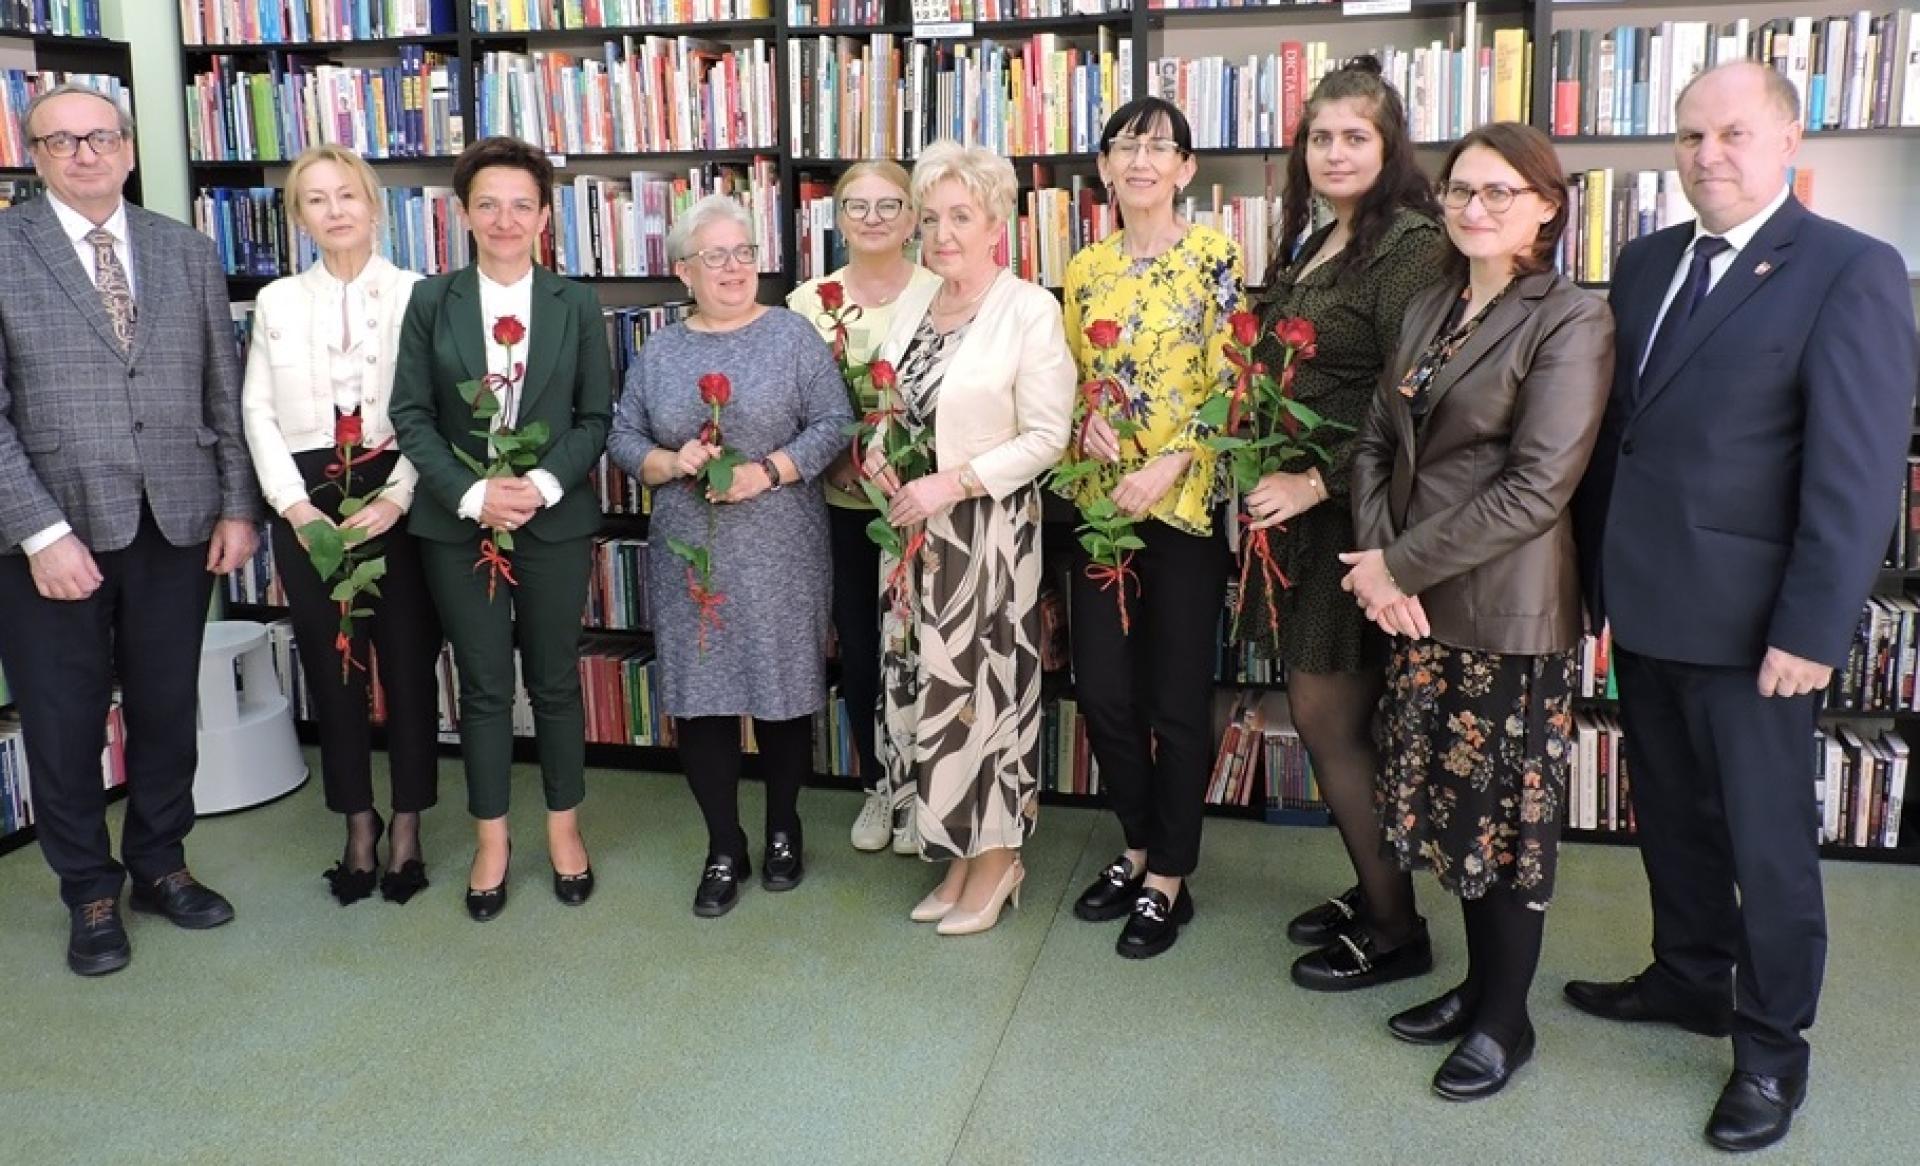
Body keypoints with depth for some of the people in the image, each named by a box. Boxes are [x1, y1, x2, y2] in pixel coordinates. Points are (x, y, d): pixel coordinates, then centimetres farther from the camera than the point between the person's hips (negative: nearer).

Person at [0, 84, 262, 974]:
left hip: (176, 525, 3)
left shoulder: (187, 252, 8)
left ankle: (160, 865, 32)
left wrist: (238, 506, 2)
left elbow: (224, 392, 8)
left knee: (168, 709, 13)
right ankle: (90, 892, 28)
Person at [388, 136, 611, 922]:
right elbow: (410, 414, -1)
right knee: (483, 685, 8)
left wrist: (542, 486, -16)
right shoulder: (431, 301, 2)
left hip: (555, 522, 0)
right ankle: (491, 842, 22)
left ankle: (563, 829, 26)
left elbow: (597, 416, 0)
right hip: (459, 523, 0)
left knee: (555, 680, 10)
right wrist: (472, 494, -14)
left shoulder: (576, 305, 2)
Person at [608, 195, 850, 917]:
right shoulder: (659, 352, 10)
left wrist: (768, 470, -17)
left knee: (784, 689, 6)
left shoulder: (792, 335, 0)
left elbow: (833, 424, -5)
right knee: (700, 696, 3)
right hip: (690, 553, 2)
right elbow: (624, 438, 10)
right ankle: (723, 848, 17)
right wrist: (671, 463, -10)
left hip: (779, 552, -2)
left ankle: (783, 830, 26)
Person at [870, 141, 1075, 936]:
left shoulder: (1030, 310, -10)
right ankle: (958, 854, 24)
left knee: (979, 683, 0)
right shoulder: (913, 301, 9)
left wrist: (952, 483, -19)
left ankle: (998, 857, 18)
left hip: (989, 530, -6)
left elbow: (1046, 437, -14)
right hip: (914, 525, 7)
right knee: (924, 682, 10)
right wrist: (879, 454, -3)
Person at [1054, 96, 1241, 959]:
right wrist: (1086, 421, -6)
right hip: (1100, 503, 5)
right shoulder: (1086, 269, 9)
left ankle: (1170, 877, 18)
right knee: (1102, 689, 8)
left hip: (1185, 505, -5)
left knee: (1177, 698, 3)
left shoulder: (1215, 258, -5)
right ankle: (1139, 847, 29)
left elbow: (1231, 386, -8)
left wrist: (1168, 467, -18)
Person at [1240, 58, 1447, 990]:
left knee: (1326, 715, -3)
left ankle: (1396, 930, 12)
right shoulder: (1311, 246, 15)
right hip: (1297, 513, 8)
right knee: (1330, 714, 12)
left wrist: (1317, 483, -20)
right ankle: (1372, 890, 28)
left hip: (1355, 517, -8)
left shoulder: (1410, 246, -12)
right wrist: (1267, 481, 6)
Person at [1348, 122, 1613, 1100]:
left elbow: (1537, 486, -18)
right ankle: (1477, 981, 34)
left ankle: (1504, 1019, 23)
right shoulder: (1428, 308, 11)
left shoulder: (1571, 320, -11)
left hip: (1508, 608, -6)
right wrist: (1378, 561, -8)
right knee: (1447, 800, 15)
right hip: (1418, 601, 7)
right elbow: (1377, 441, 8)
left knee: (1505, 813, 5)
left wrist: (1399, 564, -15)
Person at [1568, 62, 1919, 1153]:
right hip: (1644, 604, 6)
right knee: (1671, 813, 20)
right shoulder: (1647, 262, 10)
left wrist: (1812, 630, -18)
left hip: (1747, 619, -6)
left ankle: (1773, 1047, 26)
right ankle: (1691, 978, 40)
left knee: (1767, 837, 8)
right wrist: (1598, 571, 8)